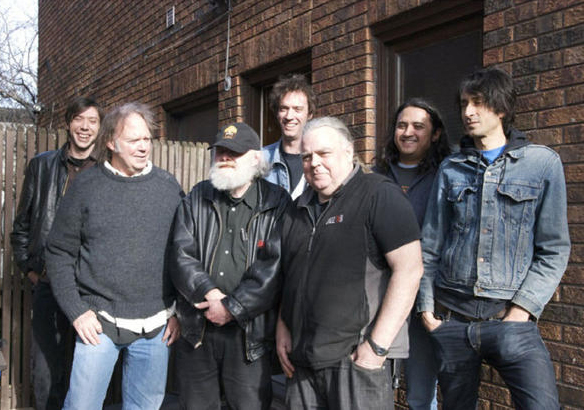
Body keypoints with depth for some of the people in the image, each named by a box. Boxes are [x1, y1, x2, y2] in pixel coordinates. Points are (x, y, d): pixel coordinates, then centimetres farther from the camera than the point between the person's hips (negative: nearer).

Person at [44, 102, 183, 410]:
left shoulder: (168, 186, 2)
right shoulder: (86, 186, -2)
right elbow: (59, 253, 2)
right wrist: (76, 312, -5)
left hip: (155, 327, 2)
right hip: (99, 323, -1)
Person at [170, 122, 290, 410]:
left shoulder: (277, 204, -3)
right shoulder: (197, 198, 8)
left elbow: (273, 267, -12)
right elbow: (181, 254, -2)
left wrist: (231, 306, -15)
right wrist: (209, 294, -16)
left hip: (250, 332, -3)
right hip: (196, 331, 3)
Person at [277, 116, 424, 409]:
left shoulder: (379, 195, -7)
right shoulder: (300, 208, 15)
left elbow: (409, 269, -14)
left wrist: (377, 346, -16)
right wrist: (282, 328, 10)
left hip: (354, 358, -6)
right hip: (302, 359, 6)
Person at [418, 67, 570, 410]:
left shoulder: (543, 163, 1)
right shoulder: (451, 169, 9)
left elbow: (554, 250, -1)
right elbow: (431, 245, 11)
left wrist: (523, 309, -9)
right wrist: (426, 304, 4)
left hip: (511, 318, -3)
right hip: (451, 317, 3)